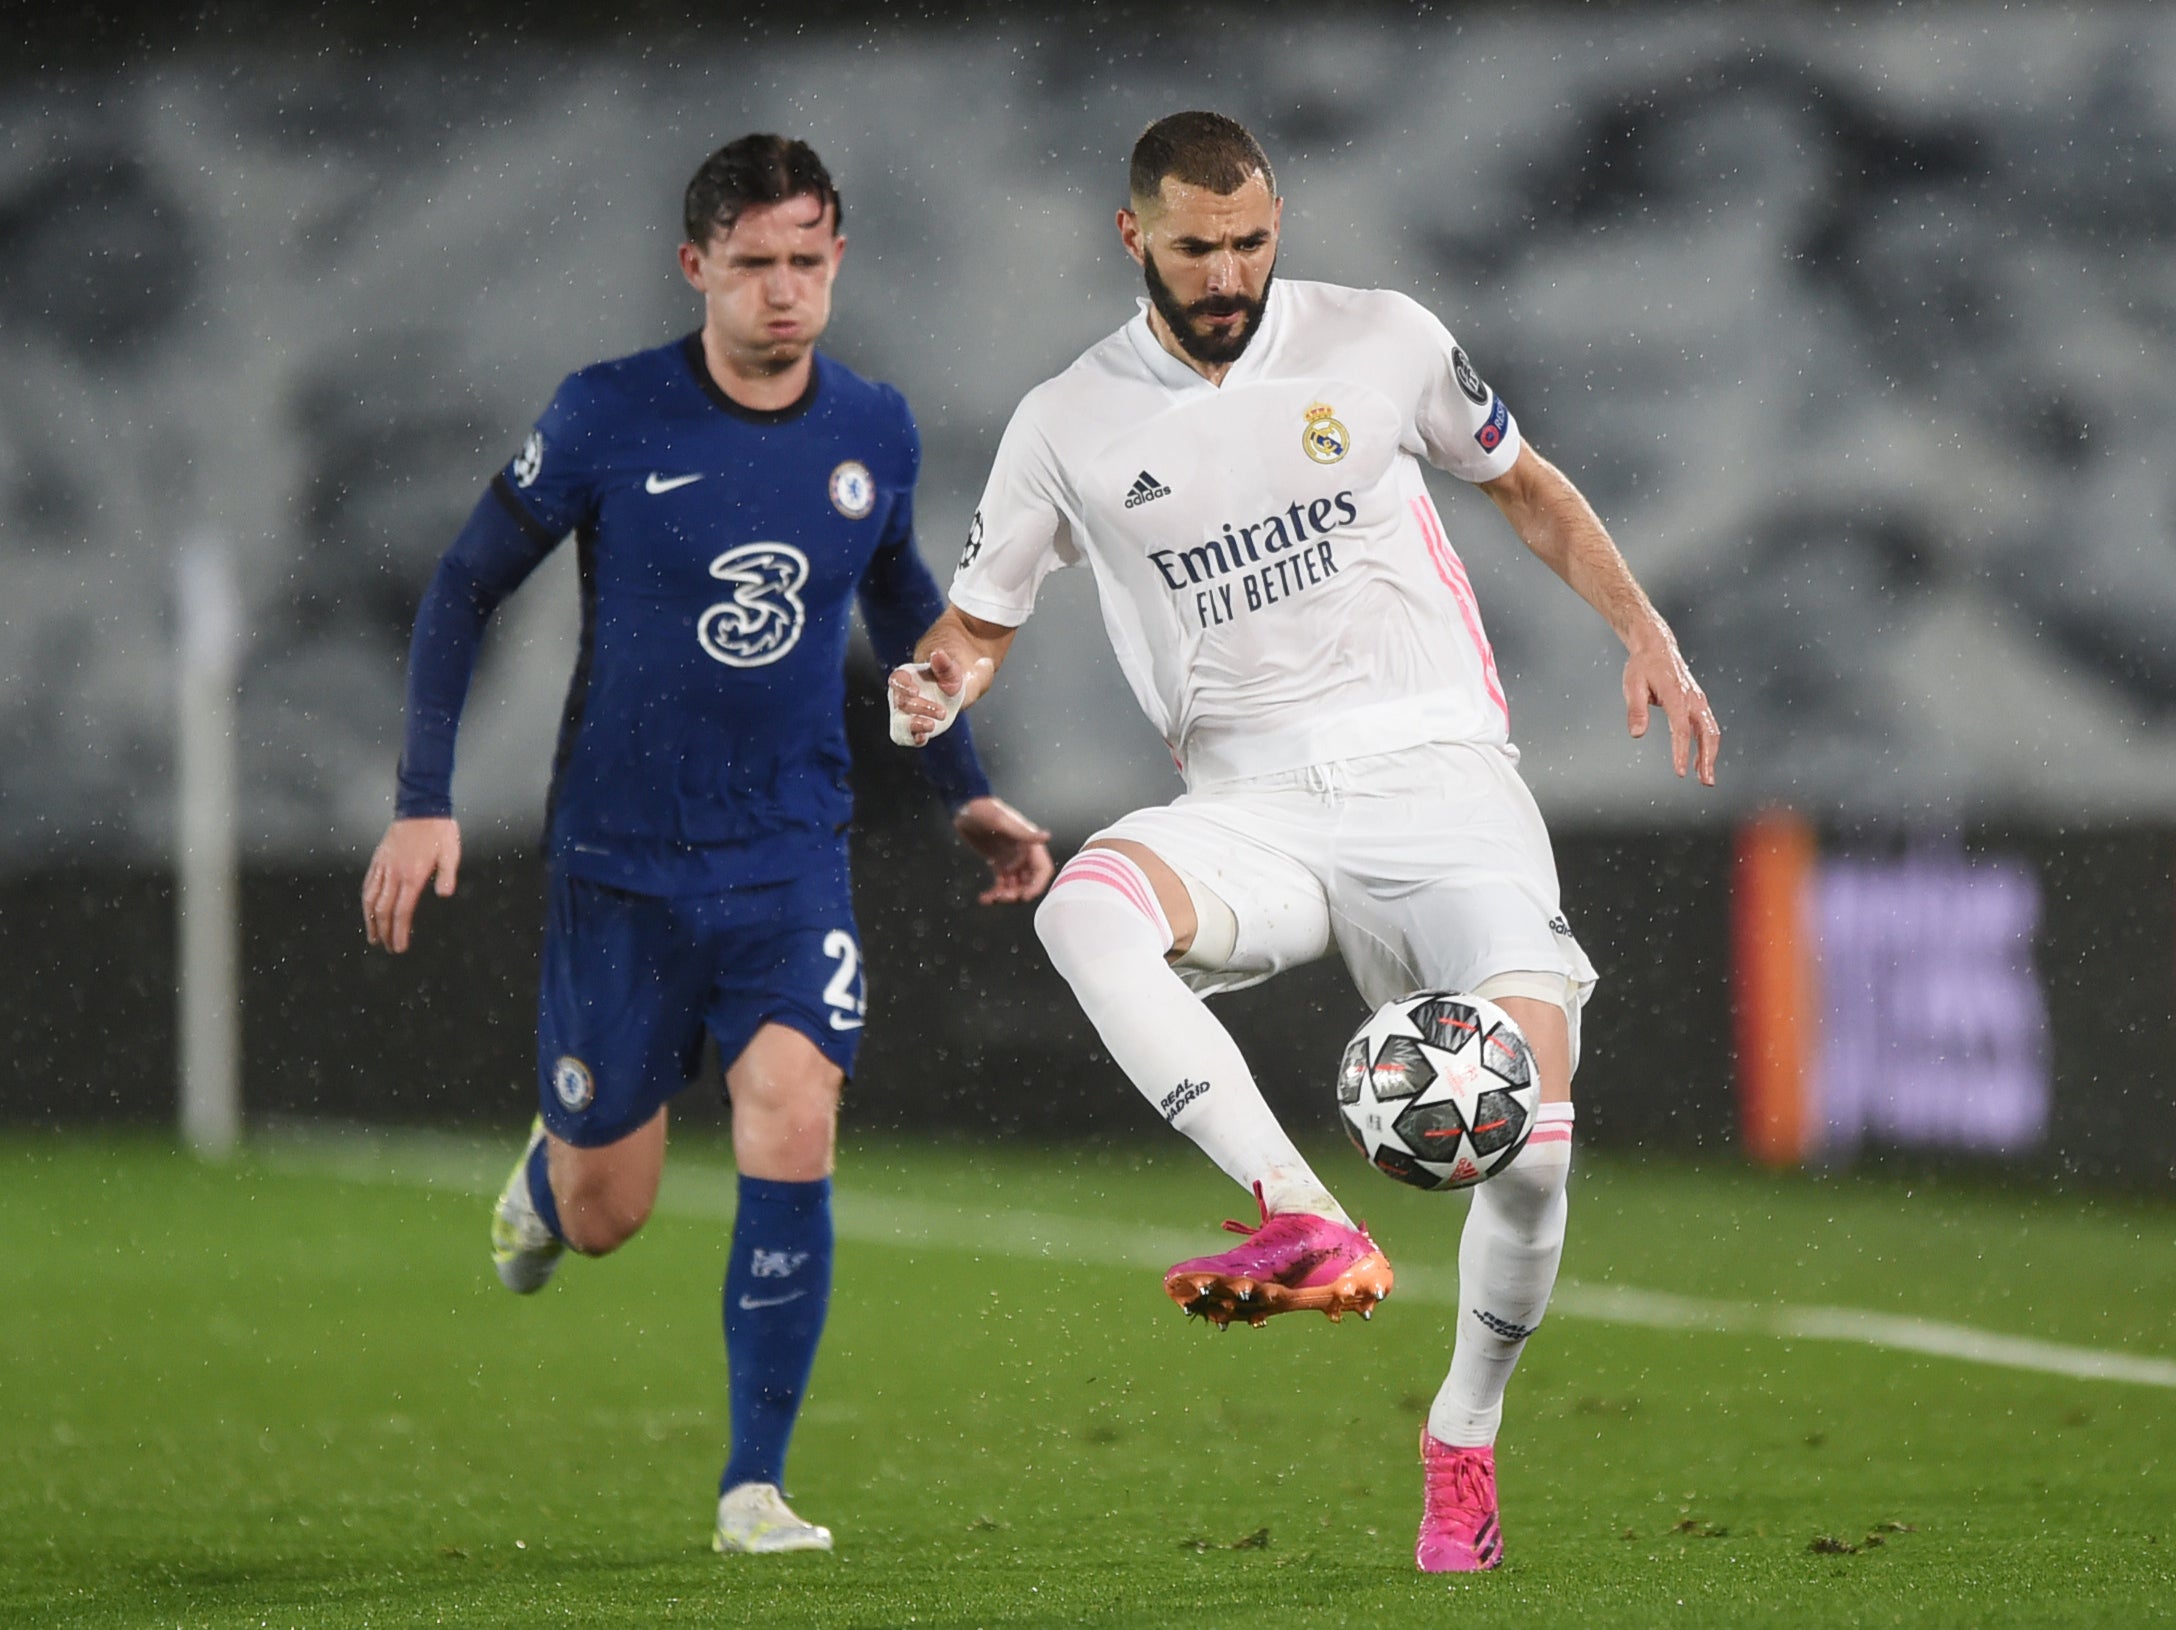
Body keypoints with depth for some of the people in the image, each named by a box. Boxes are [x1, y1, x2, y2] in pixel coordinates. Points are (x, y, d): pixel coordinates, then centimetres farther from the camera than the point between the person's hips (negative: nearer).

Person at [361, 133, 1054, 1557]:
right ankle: (549, 1171, 44)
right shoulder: (610, 420, -11)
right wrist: (425, 800, -7)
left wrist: (969, 794, 18)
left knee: (792, 1134, -20)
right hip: (620, 864, -1)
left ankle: (757, 1484, -10)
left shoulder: (877, 433, 0)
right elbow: (468, 586, -1)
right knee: (606, 1214, 5)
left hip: (792, 862, 2)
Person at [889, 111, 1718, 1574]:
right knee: (1086, 907, -35)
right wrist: (936, 691, -8)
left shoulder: (1382, 342, 6)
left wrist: (1642, 631, 11)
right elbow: (980, 625, 15)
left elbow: (1524, 485, 21)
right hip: (1255, 805, 1)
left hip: (1440, 776, -1)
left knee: (1529, 1121, -18)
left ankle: (1466, 1437, 8)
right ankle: (1311, 1223, -40)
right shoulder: (1071, 426, 6)